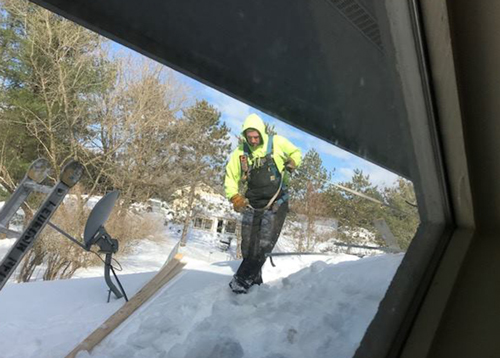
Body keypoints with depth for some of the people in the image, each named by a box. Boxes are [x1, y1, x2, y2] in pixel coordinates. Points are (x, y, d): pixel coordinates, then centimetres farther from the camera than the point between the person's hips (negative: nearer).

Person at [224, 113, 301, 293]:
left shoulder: (277, 142, -3)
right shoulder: (240, 152, 1)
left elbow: (296, 153, 14)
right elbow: (230, 178, 6)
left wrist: (292, 163, -9)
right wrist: (235, 198, -10)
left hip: (276, 202, -2)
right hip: (251, 204, 3)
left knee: (264, 244, -12)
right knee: (248, 246, 6)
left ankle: (243, 278, -1)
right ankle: (255, 277, 27)